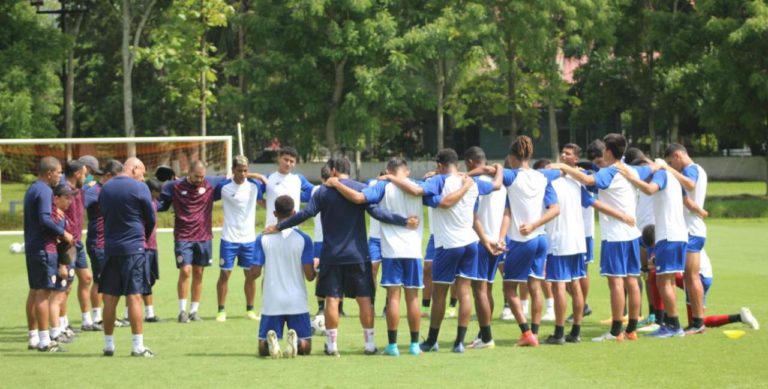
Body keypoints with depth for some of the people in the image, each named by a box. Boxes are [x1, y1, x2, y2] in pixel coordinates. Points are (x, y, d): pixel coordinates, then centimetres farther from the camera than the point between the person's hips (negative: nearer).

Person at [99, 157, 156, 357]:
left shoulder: (105, 188, 8)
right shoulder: (139, 188, -8)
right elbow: (151, 218, 0)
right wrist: (145, 237, 19)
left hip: (110, 248, 5)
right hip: (134, 247, -5)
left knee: (110, 298, 8)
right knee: (134, 297, -5)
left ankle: (108, 345, 12)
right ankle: (138, 346, -7)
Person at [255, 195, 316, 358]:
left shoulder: (262, 239, -2)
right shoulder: (303, 239, -4)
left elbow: (255, 272, -3)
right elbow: (309, 275, -5)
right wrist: (316, 266, 17)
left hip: (271, 302, 0)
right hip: (297, 302, 0)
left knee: (262, 348, 11)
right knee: (305, 347, 12)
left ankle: (270, 342, -25)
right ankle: (296, 342, -24)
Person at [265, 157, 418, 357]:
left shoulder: (324, 192, 0)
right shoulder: (362, 189, -1)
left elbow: (306, 214, -6)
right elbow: (377, 212, -10)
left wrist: (279, 227, 1)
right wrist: (404, 221, -6)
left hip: (331, 256, 0)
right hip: (358, 255, 0)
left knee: (332, 300, 3)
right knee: (364, 299, 6)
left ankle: (331, 344, 2)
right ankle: (370, 344, 8)